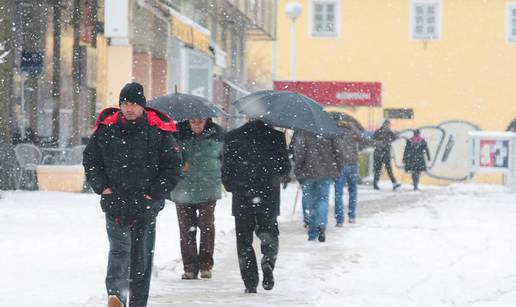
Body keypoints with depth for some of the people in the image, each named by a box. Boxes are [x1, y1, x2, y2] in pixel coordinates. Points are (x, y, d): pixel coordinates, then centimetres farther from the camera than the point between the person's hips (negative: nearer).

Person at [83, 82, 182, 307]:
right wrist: (101, 185, 0)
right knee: (120, 249, -17)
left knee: (142, 256, 6)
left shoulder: (159, 132, 0)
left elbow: (173, 164, 3)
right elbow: (90, 160, 13)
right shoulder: (106, 129, 4)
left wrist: (156, 192, -4)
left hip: (146, 204, 1)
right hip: (114, 202, -1)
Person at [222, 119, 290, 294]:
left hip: (242, 196, 0)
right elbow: (285, 168, -3)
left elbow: (226, 168, -2)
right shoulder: (276, 137, -4)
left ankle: (250, 282, 1)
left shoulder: (233, 137, -3)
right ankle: (268, 261, -14)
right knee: (269, 233, 16)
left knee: (244, 239, 9)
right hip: (269, 197, 0)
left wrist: (231, 186, 16)